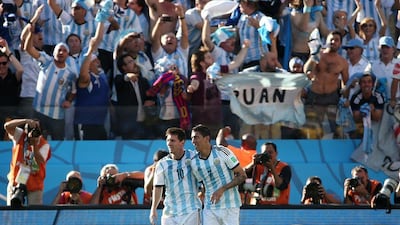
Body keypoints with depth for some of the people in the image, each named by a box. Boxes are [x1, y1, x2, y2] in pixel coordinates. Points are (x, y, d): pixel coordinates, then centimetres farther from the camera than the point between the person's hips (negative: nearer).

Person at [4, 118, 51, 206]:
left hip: (35, 184, -1)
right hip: (16, 182, 1)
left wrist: (34, 145, -27)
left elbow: (40, 161, -23)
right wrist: (26, 121, -28)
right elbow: (7, 126, -18)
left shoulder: (44, 145, -8)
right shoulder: (20, 137, -3)